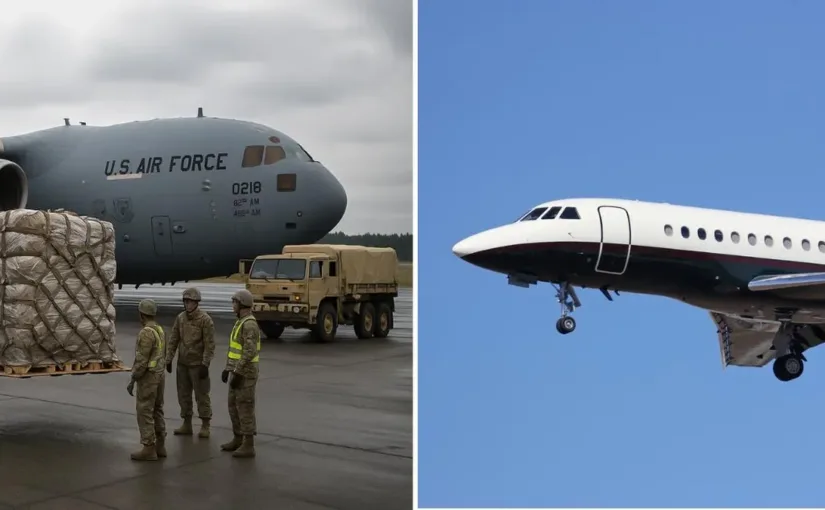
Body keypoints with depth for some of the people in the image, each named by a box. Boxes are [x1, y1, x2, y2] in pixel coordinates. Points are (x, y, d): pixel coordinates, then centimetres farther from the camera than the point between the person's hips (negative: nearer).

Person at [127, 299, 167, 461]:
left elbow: (141, 361, -23)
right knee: (156, 411, 13)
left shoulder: (146, 333, -21)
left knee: (144, 412, -3)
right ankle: (159, 446, 17)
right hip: (159, 375, 9)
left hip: (147, 377, -9)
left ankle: (149, 449, 0)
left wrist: (132, 381, -17)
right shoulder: (159, 330, 9)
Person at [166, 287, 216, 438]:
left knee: (201, 395, 0)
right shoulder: (180, 317, 5)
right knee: (183, 394, 12)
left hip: (197, 364, -6)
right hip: (182, 363, 6)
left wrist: (205, 365, -19)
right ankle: (187, 424, 22)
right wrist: (169, 359, 7)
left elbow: (209, 345, -15)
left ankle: (205, 426, 9)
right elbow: (173, 340, 10)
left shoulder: (205, 319, -13)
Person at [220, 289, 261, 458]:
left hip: (245, 374, -10)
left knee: (245, 408, -4)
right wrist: (227, 368, 22)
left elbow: (250, 352, -27)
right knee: (234, 406, 17)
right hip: (238, 372, 10)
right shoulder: (241, 322, 14)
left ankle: (248, 446, 3)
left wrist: (237, 374, -26)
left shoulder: (250, 324, -21)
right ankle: (238, 440, 29)